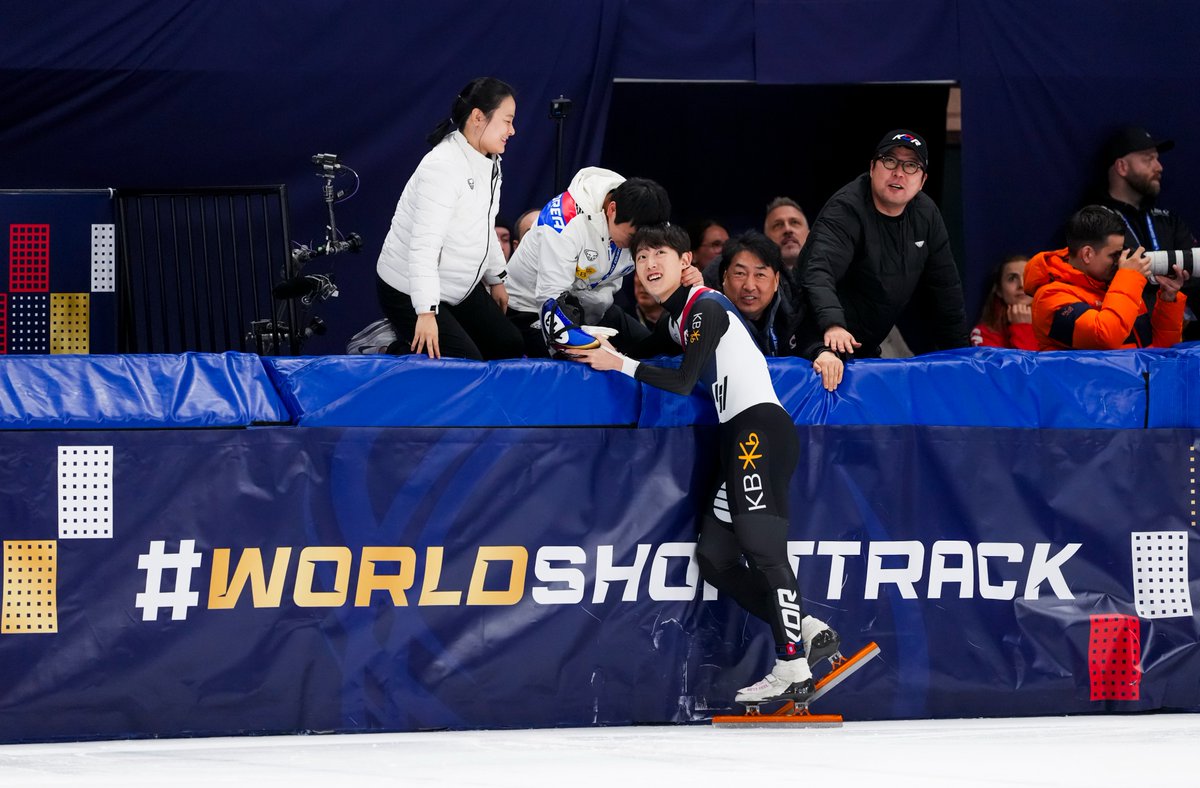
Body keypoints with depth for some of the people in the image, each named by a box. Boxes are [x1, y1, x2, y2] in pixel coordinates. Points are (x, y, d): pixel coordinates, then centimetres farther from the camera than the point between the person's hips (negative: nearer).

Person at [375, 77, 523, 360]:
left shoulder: (489, 163, 4)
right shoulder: (443, 167, -26)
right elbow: (424, 244, -31)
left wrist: (496, 279, 26)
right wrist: (426, 313, -36)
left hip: (460, 288, 10)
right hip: (409, 292, -10)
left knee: (509, 349, 6)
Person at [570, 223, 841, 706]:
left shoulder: (704, 307, -7)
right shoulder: (675, 317, 21)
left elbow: (684, 381, -13)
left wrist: (620, 364, -7)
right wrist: (603, 345, 19)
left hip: (760, 427, -10)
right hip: (739, 440, 10)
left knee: (761, 545, -18)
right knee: (714, 558, 4)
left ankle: (793, 669, -23)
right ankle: (810, 632, 2)